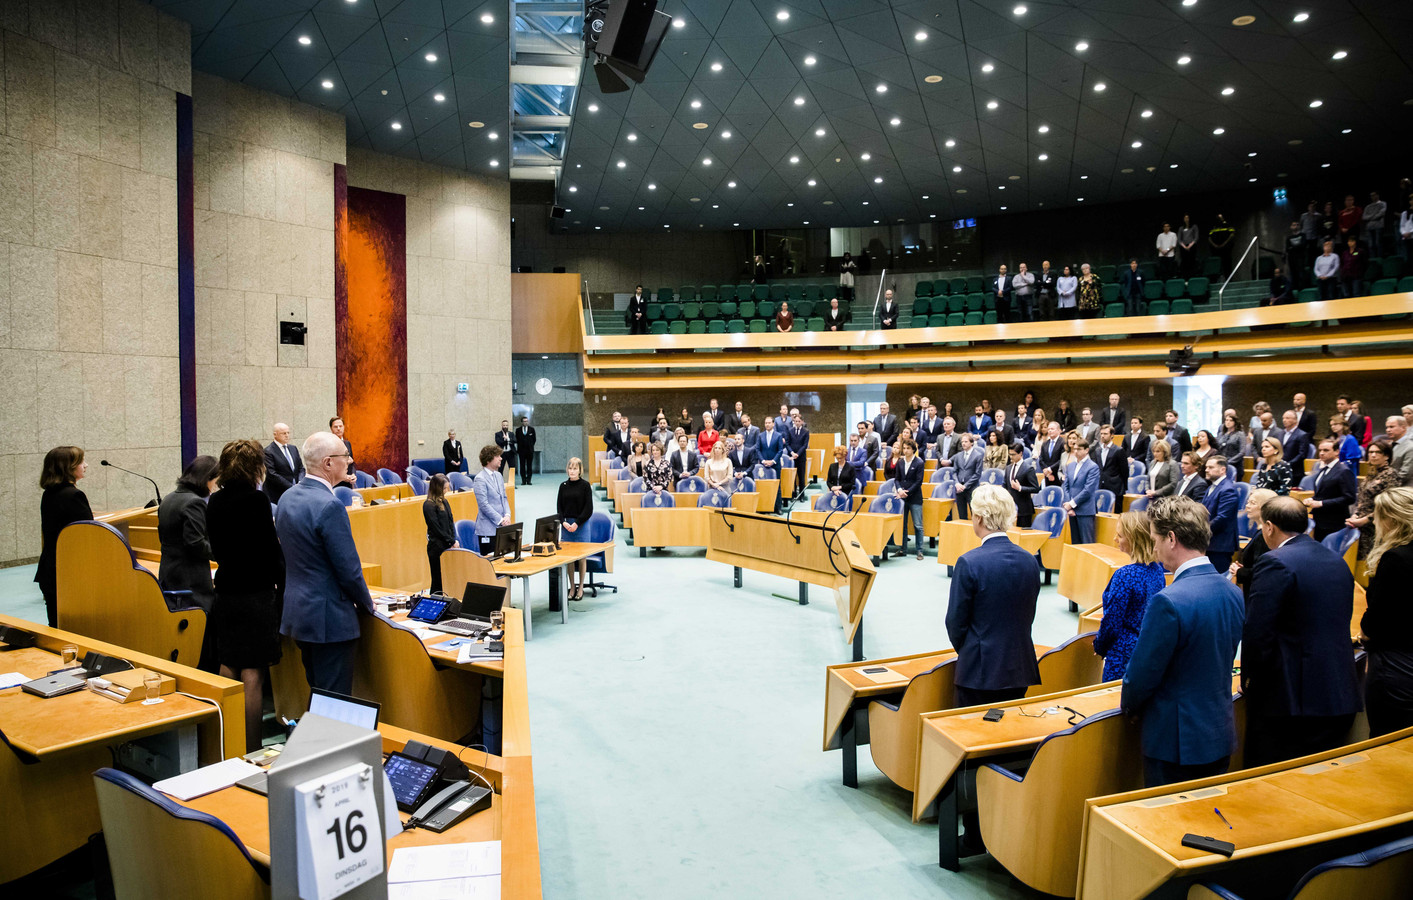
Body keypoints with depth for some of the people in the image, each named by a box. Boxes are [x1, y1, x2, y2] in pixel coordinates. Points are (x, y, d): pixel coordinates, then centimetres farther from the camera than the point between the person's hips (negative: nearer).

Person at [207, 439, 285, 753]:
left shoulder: (215, 502, 6)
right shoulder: (257, 500, -15)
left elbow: (216, 550, 14)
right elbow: (271, 550, -13)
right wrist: (282, 585, -2)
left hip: (225, 594, 7)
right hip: (255, 595, -7)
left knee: (228, 670, 16)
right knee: (252, 674, -2)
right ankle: (250, 751, 4)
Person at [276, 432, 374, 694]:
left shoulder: (287, 498, 7)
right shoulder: (330, 506, -22)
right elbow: (348, 568, -19)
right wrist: (367, 604, -2)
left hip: (295, 612, 9)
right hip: (329, 618, -9)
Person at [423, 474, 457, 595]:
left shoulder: (444, 502, 12)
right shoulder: (428, 505, -10)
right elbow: (436, 529, -12)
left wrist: (454, 541, 0)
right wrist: (452, 542, -8)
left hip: (448, 546, 7)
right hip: (437, 547, -7)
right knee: (438, 580, -1)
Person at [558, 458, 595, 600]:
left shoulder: (585, 485, -3)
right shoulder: (563, 485, 7)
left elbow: (589, 508, -6)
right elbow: (559, 507, 8)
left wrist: (577, 523, -12)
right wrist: (563, 522, -7)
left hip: (581, 524, -3)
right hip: (566, 525, 3)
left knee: (581, 556, 2)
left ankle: (580, 588, 12)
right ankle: (572, 587, 15)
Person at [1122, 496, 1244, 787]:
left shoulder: (1168, 602, -26)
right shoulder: (1233, 593, 1)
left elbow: (1143, 673, -18)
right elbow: (1223, 662, 11)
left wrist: (1128, 704, 3)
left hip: (1176, 741, -7)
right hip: (1222, 736, 8)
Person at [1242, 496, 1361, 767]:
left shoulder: (1275, 563, -15)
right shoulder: (1338, 562, 12)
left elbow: (1256, 632, -19)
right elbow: (1339, 624, 18)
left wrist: (1247, 678, -4)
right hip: (1341, 697, 8)